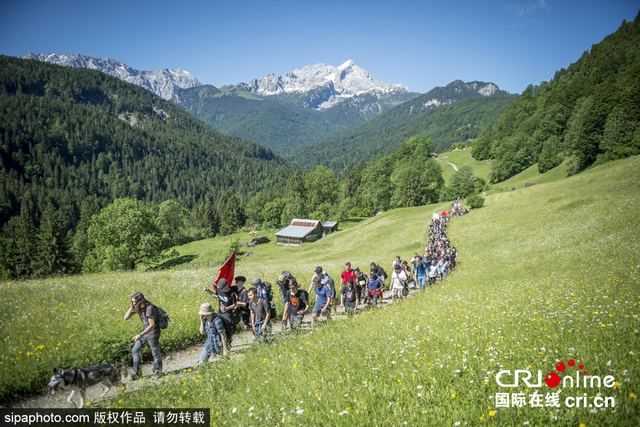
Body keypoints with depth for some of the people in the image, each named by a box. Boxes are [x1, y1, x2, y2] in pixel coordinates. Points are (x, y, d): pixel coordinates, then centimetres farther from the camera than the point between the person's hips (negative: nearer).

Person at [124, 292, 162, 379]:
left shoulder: (149, 308, -27)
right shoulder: (137, 307, -3)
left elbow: (152, 325, -27)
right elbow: (126, 317, -3)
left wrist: (140, 335, -30)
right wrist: (131, 308, -17)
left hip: (153, 334, -8)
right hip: (145, 332, 8)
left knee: (156, 354, 9)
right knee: (135, 351, 9)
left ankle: (158, 371, 33)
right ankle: (136, 373, 21)